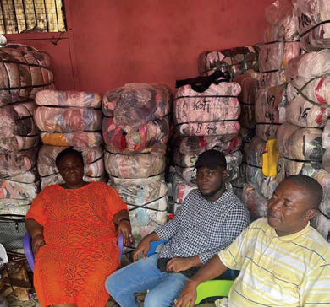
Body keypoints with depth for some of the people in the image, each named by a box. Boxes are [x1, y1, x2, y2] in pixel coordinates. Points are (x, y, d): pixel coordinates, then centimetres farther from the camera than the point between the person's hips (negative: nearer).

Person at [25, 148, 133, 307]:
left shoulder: (101, 189, 20)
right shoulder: (48, 193, 24)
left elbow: (119, 210, 14)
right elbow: (32, 218, 18)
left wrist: (123, 221, -8)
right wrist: (37, 234, -3)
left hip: (97, 246, -1)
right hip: (55, 250, 1)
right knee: (49, 275, -33)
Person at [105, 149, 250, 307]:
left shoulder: (236, 210, -11)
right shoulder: (193, 196, 11)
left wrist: (190, 261, -21)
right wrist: (149, 238, 7)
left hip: (193, 271, -6)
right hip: (164, 258, 7)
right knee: (113, 284, 1)